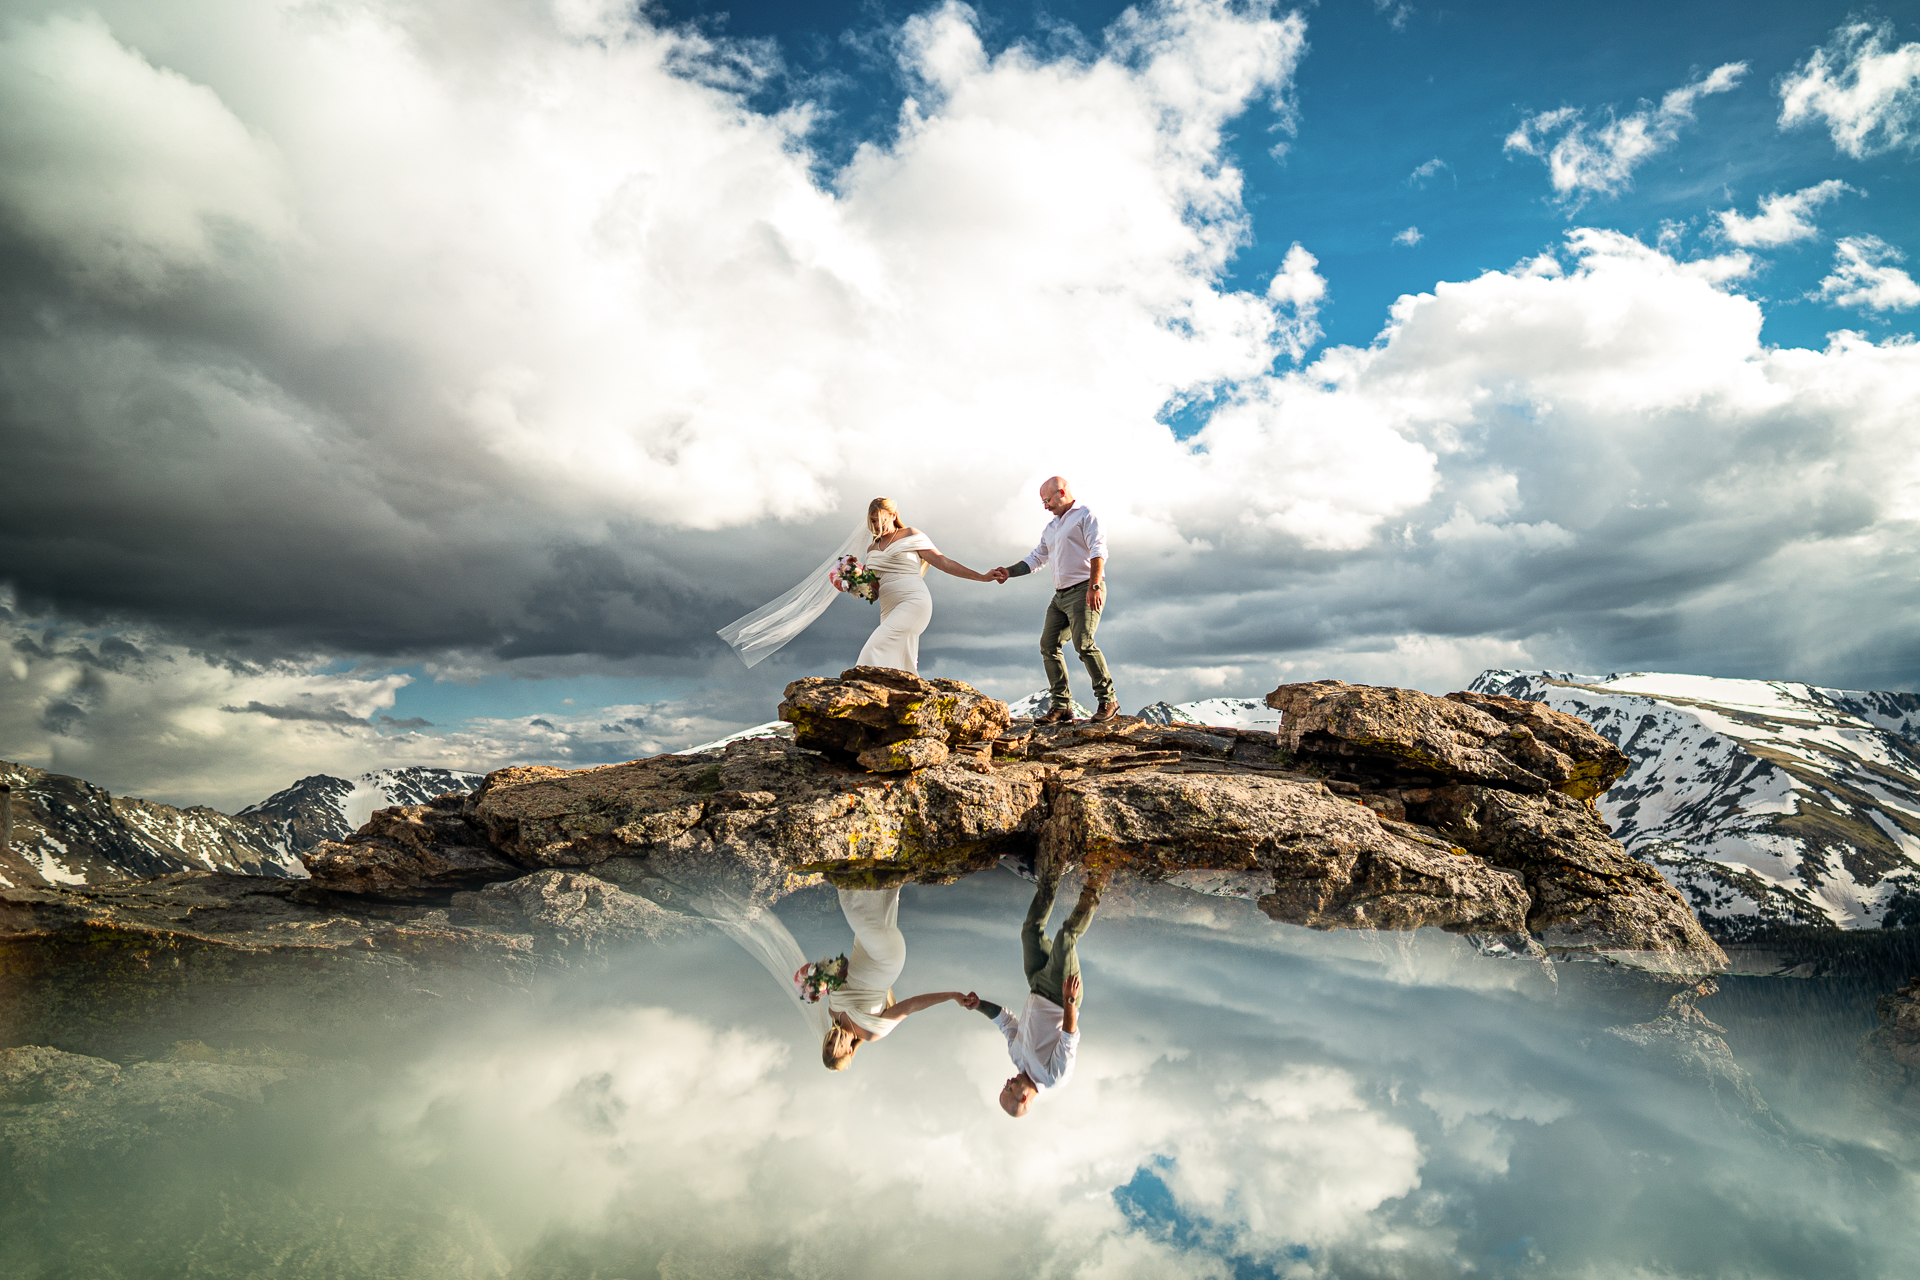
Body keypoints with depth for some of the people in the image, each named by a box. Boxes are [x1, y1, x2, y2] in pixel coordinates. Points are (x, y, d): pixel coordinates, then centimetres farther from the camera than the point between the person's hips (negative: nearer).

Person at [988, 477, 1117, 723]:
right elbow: (1035, 558, 27)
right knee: (1048, 644, -2)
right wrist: (1008, 571, 13)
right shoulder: (1051, 528, 25)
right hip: (1060, 594, 8)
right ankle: (1061, 706, -2)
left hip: (1084, 590, -8)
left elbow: (1098, 551, -12)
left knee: (1083, 643, -21)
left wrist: (1094, 586, -23)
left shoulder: (1085, 514, 0)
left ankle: (1108, 700, -11)